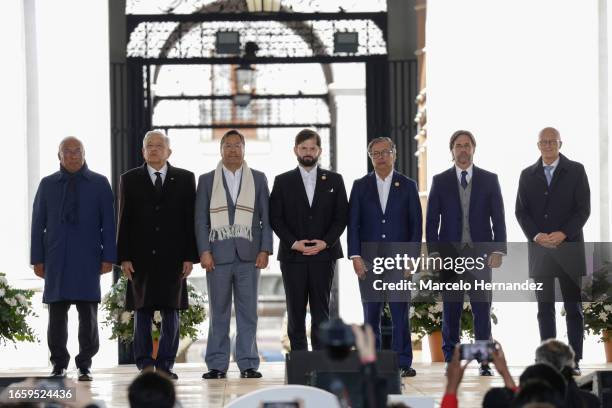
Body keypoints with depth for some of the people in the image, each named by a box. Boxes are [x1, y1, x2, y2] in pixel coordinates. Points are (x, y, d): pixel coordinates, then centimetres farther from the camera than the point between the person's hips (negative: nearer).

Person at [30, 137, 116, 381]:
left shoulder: (99, 184, 6)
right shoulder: (47, 184, 9)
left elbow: (108, 223, 3)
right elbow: (38, 224, 8)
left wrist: (108, 257, -4)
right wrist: (37, 259, 2)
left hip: (88, 259, -1)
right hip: (56, 259, 1)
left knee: (88, 312, -2)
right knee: (56, 312, 2)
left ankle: (85, 365, 5)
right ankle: (59, 364, 12)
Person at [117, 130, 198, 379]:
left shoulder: (184, 179, 8)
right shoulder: (130, 180, 8)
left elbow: (190, 219, 4)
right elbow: (124, 221, 5)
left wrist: (190, 256, -3)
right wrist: (124, 257, -3)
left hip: (173, 257, 0)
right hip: (141, 257, 0)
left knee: (171, 311, 1)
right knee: (142, 310, 2)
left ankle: (166, 365, 5)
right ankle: (145, 364, 8)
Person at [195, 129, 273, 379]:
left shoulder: (258, 179, 10)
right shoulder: (207, 180, 9)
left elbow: (266, 218, 8)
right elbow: (201, 220, 5)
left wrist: (264, 250, -2)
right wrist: (204, 252, -5)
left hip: (248, 255, 0)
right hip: (218, 255, 0)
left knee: (248, 312, 0)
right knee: (218, 312, 2)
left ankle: (248, 364, 4)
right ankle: (217, 365, 5)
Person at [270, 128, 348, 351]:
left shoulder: (334, 180, 9)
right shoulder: (283, 181, 8)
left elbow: (341, 217, 5)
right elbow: (275, 218, 3)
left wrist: (326, 242, -9)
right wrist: (293, 242, -10)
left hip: (323, 254, 0)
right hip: (293, 255, 0)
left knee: (321, 311, -1)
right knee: (296, 312, 1)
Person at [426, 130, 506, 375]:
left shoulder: (489, 180, 7)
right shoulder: (440, 181, 8)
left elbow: (498, 218, 5)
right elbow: (432, 220, 6)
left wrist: (498, 250, -5)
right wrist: (434, 252, -4)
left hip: (479, 254, 0)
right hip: (450, 254, 0)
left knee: (482, 309, -3)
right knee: (450, 310, 2)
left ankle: (484, 362, 0)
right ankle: (451, 361, 7)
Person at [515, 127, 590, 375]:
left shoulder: (575, 171, 3)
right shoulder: (528, 175, 10)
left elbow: (583, 208, -3)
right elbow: (521, 212, 6)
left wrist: (563, 234, -15)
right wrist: (536, 236, -10)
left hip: (569, 247, -2)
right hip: (539, 249, 2)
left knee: (573, 307, -2)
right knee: (545, 309, 3)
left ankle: (574, 361, 0)